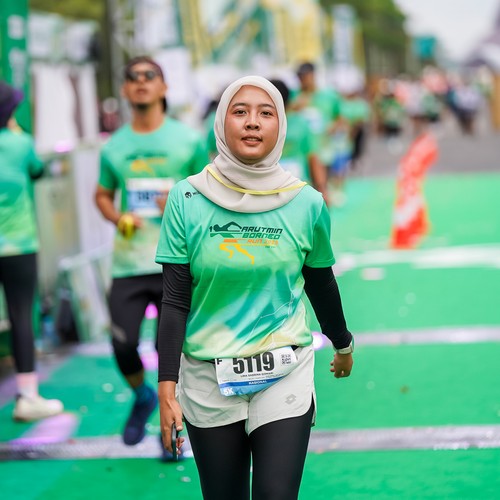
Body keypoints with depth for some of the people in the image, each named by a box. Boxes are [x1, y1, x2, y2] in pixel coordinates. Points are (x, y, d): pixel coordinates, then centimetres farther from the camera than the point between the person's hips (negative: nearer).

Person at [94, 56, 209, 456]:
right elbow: (102, 196, 19)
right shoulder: (115, 146, 8)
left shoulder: (188, 139, 2)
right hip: (128, 262, 2)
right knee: (123, 344, -5)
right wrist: (118, 218, -1)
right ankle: (142, 397, 27)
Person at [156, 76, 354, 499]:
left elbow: (321, 286, 13)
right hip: (208, 380, 0)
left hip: (284, 374, 0)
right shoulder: (188, 199, -5)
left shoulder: (307, 203, -4)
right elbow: (175, 301, -5)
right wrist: (167, 388, -9)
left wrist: (343, 345, 26)